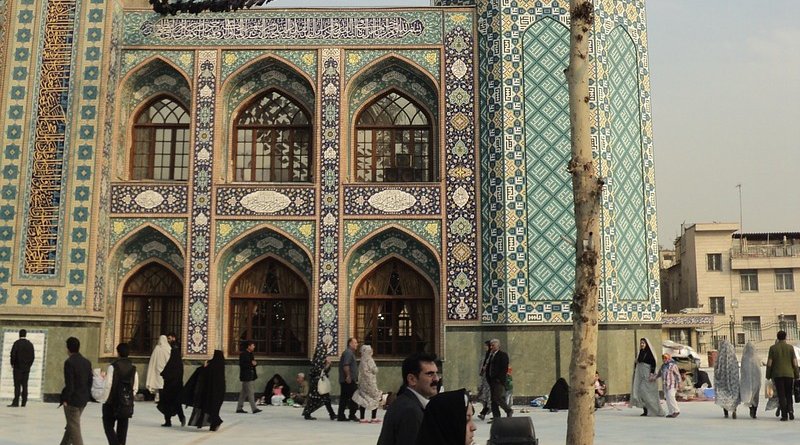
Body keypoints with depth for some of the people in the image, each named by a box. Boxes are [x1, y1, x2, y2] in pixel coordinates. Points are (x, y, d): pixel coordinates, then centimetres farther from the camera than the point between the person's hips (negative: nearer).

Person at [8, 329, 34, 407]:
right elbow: (33, 356, 9)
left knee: (17, 385, -5)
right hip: (27, 368, 4)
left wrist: (12, 364, 3)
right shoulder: (30, 344, 7)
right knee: (25, 385, 5)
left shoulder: (17, 343, -7)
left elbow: (13, 354, -9)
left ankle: (16, 402, -9)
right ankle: (24, 402, 4)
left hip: (18, 368, -4)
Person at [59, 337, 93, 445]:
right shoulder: (87, 362, 7)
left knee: (74, 429, -1)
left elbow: (69, 383, -18)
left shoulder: (69, 362, -15)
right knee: (71, 426, 22)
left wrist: (65, 399, -10)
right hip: (83, 400, 7)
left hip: (72, 400, -7)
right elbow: (90, 382, 10)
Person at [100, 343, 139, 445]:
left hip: (112, 402, -4)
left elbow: (107, 386, -12)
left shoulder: (113, 367, -12)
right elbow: (135, 387, 5)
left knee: (108, 425, 7)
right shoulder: (133, 368, 3)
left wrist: (103, 400, 0)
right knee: (122, 428, 12)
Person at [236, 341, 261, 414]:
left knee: (244, 392, 12)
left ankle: (239, 408, 18)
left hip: (251, 376, 9)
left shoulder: (250, 354, 15)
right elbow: (241, 365, -19)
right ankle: (254, 408, -9)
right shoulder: (243, 354, -12)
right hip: (246, 376, -9)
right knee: (250, 392, -9)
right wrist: (251, 364, -20)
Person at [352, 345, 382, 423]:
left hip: (363, 383, 7)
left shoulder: (362, 360, 8)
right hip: (370, 382, -7)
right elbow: (375, 370, -12)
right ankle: (374, 418, 3)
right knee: (376, 398, 4)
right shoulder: (369, 360, -14)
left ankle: (362, 418, 7)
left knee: (363, 399, 8)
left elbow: (360, 371, 11)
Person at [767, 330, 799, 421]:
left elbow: (769, 363, -3)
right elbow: (795, 363, 0)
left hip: (777, 375, -1)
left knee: (781, 395, 2)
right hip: (789, 374, 1)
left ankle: (784, 415, -3)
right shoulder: (790, 347, 1)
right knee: (789, 394, 14)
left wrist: (768, 376, 4)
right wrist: (796, 375, 8)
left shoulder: (773, 348, -2)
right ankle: (790, 410, -5)